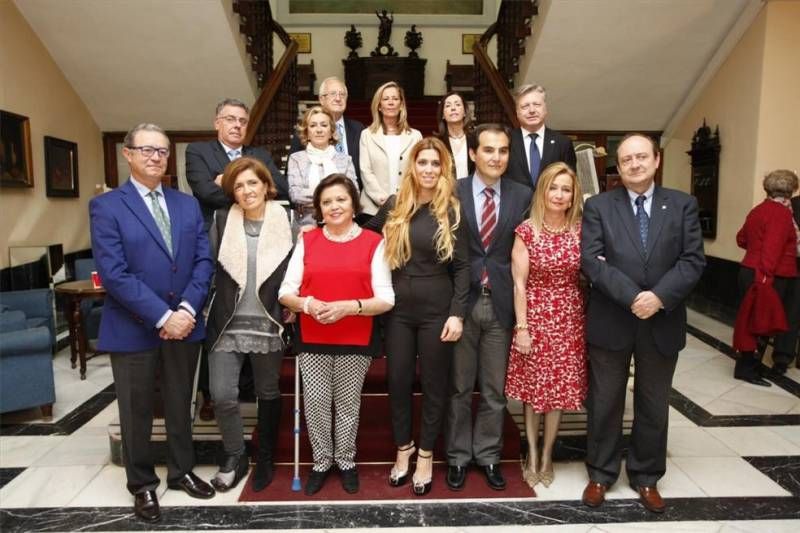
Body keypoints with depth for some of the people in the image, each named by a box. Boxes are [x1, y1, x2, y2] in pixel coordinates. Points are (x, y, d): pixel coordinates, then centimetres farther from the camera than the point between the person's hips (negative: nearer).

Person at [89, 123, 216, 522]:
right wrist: (162, 317, -19)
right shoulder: (106, 206, -6)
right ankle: (142, 485, 31)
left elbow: (204, 261, 2)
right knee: (136, 412, 11)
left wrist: (187, 310, -12)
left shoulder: (188, 205, 8)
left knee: (180, 405, 17)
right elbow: (114, 273, -15)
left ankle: (181, 471, 36)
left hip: (184, 324, 4)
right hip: (132, 329, -3)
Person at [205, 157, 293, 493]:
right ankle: (234, 456, 21)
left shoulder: (284, 222, -3)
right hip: (228, 324, 1)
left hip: (267, 325, -1)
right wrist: (207, 309, -1)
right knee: (222, 395, -5)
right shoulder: (221, 220, 1)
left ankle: (265, 459, 32)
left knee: (268, 394, 12)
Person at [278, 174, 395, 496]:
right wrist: (307, 304, -18)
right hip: (312, 340, 2)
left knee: (347, 403, 10)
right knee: (315, 403, 5)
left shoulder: (373, 242, -2)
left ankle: (346, 462, 31)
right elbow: (285, 292, 2)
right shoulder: (307, 241, 5)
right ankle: (321, 462, 28)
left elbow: (386, 300, -6)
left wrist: (349, 306, -20)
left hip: (356, 341, -1)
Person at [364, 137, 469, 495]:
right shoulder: (393, 207, 3)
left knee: (434, 383, 10)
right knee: (398, 380, 11)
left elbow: (462, 267, -5)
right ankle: (402, 447, 32)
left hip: (436, 309, -2)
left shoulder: (452, 212, -4)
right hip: (398, 308, 2)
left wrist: (457, 313, -12)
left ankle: (425, 455, 27)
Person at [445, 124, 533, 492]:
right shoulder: (453, 193, -2)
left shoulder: (522, 196, 2)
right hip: (462, 302, -1)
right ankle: (458, 456, 29)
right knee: (459, 388, 12)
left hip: (500, 304, 1)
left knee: (494, 389, 13)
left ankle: (488, 456, 31)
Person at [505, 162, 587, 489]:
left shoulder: (580, 230, 0)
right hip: (535, 318, -2)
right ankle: (532, 453, 28)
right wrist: (522, 328, -11)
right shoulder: (526, 231, -7)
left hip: (568, 319, 2)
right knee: (533, 387, 9)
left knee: (560, 387, 10)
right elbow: (519, 283, -8)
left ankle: (547, 455, 29)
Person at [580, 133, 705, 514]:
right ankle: (600, 474, 29)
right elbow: (591, 261, -11)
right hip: (611, 322, -1)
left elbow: (693, 261, -3)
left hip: (662, 324, 2)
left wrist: (659, 297, -18)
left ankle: (646, 477, 34)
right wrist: (632, 297, -21)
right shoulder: (598, 206, -1)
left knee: (653, 406, 15)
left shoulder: (682, 205, 4)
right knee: (604, 404, 11)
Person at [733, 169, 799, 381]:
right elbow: (772, 249, -23)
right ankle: (747, 368, 4)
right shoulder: (781, 213, -15)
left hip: (749, 271, 9)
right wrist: (765, 278, -26)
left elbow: (741, 239, 21)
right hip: (772, 277, -9)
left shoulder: (757, 210, 11)